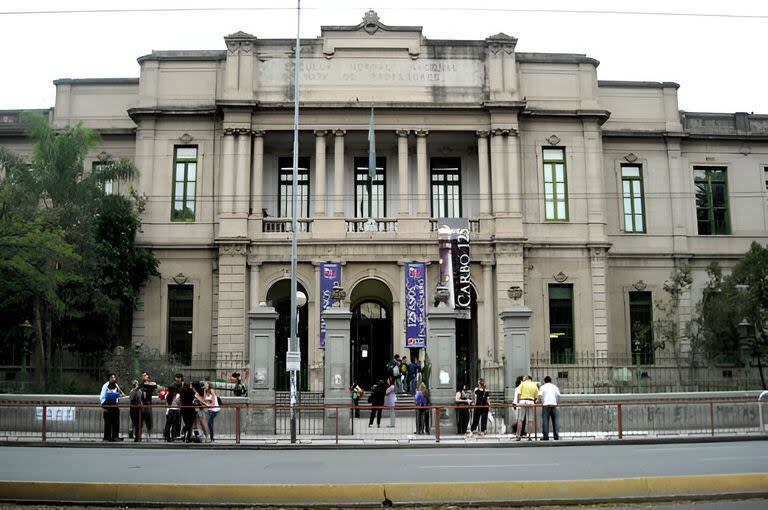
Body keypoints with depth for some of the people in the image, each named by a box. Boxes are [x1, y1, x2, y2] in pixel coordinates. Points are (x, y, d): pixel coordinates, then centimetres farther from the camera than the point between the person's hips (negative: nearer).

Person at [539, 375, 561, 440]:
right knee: (555, 421, 6)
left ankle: (545, 436, -3)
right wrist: (557, 403, 13)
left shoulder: (542, 387, 6)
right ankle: (556, 436, 3)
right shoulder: (555, 387, 15)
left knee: (545, 421, -1)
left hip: (546, 405, -2)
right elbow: (558, 396, 7)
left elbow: (540, 396, -6)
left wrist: (542, 403, 3)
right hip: (554, 405, 3)